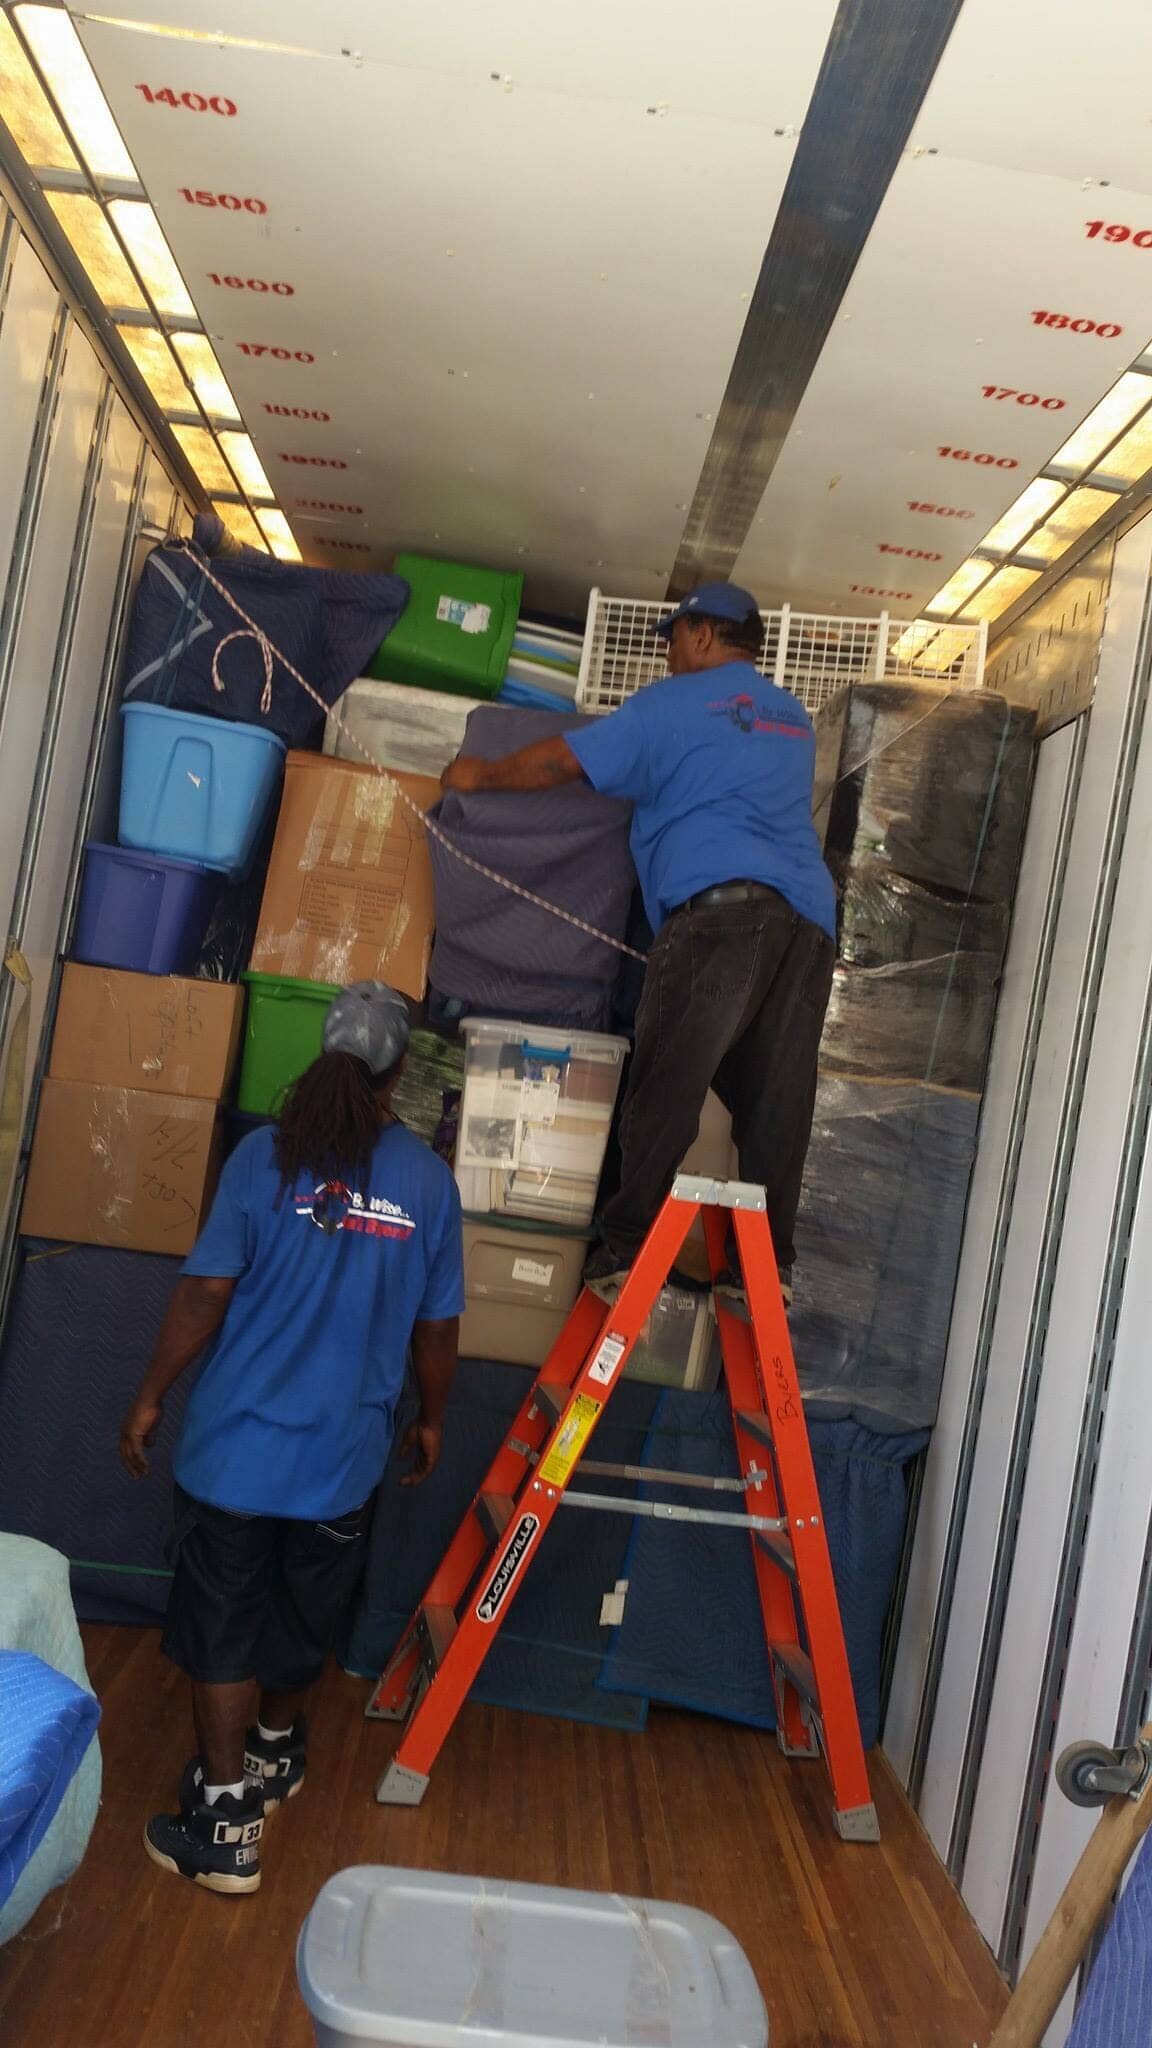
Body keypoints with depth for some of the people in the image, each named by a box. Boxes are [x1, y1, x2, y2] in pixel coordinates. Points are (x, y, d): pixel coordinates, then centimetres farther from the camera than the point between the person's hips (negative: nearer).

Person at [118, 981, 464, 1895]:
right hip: (343, 1451, 2)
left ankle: (227, 1825, 17)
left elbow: (208, 1291, -12)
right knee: (302, 1620, 22)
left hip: (237, 1440, -2)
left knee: (223, 1628, 11)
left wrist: (150, 1399, 0)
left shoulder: (268, 1153, -11)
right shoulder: (428, 1177, -5)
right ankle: (275, 1749, 45)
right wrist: (431, 1418, 16)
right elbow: (438, 1324, 0)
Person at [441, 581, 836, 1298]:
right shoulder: (796, 720, 30)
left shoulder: (675, 703, 11)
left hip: (720, 902, -6)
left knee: (668, 1082, -9)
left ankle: (630, 1246, -14)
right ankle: (772, 1258, 2)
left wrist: (479, 775, 26)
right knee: (776, 1097, 4)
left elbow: (561, 760, 11)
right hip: (811, 919, 6)